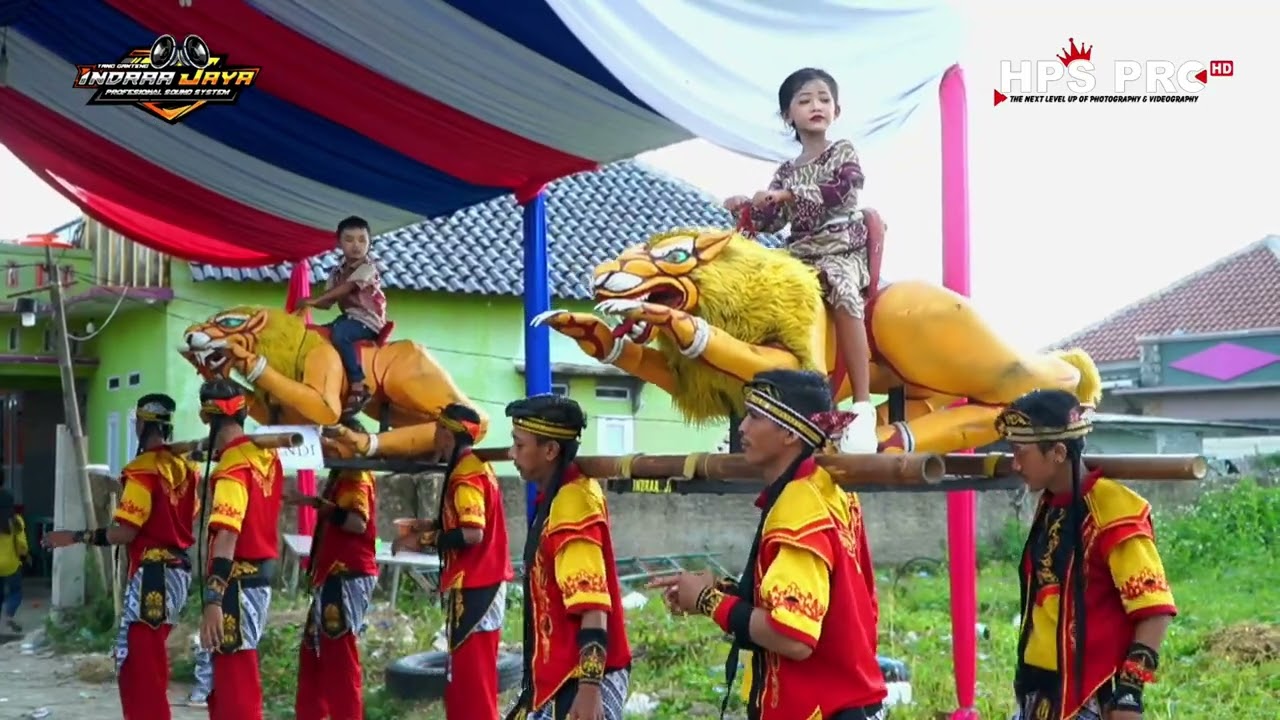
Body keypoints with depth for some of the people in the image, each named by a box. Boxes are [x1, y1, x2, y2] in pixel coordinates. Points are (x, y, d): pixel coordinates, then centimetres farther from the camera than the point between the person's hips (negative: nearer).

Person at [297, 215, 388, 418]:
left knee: (339, 333, -33)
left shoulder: (367, 267, -11)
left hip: (369, 321, -8)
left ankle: (358, 387, -35)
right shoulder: (338, 272, 12)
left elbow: (346, 288, -25)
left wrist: (315, 300, -33)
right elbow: (328, 302, 5)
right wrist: (308, 303, -17)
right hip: (348, 317, 8)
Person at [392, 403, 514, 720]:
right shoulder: (476, 466, 14)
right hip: (483, 581, 10)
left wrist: (423, 540, -18)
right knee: (467, 669, 16)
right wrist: (429, 525, 14)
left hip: (474, 585, -10)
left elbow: (472, 533, -26)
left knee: (470, 671, -8)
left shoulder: (465, 473, -17)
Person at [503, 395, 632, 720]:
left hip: (582, 678, -10)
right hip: (560, 673, 10)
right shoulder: (556, 496, 10)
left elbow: (593, 608, -24)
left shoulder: (573, 502, -19)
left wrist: (589, 686, -27)